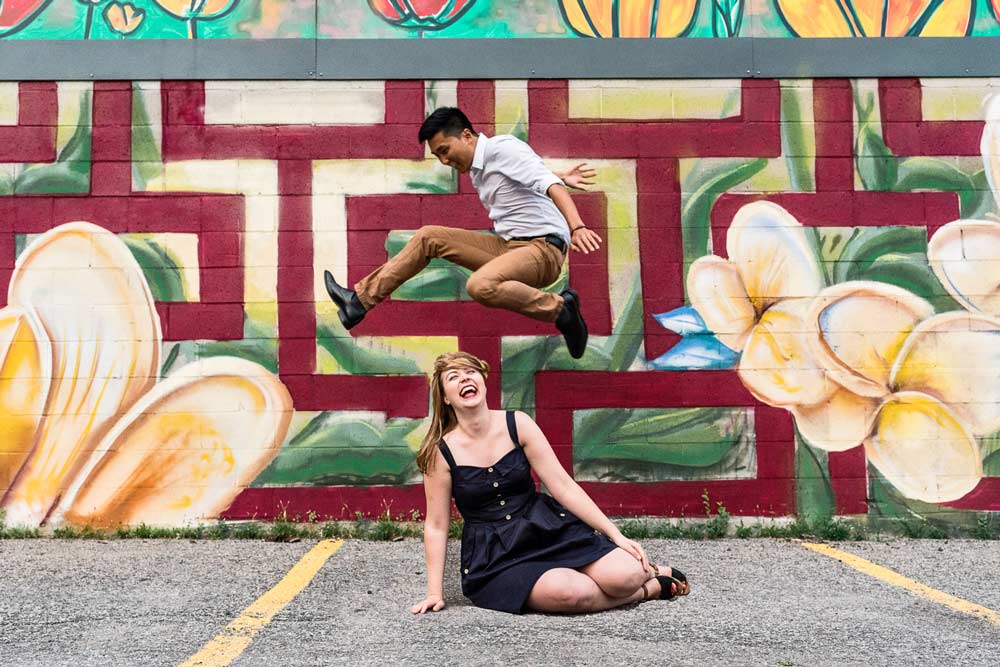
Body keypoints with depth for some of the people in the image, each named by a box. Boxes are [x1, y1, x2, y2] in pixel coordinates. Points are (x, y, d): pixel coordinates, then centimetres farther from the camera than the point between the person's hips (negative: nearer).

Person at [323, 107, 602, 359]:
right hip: (508, 245, 9)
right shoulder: (478, 170, 17)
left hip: (544, 248, -9)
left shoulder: (503, 148, -10)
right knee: (428, 237, 5)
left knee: (481, 286, -36)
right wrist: (563, 178, 19)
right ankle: (360, 299, 6)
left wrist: (577, 227, -37)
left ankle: (560, 308, -17)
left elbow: (549, 184, -24)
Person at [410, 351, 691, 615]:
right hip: (494, 559, -2)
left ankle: (642, 568, 16)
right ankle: (650, 589, -1)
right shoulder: (441, 452, -8)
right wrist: (435, 592, -5)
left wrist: (615, 534, -6)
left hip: (546, 529, 2)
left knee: (624, 576, -21)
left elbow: (563, 485, -2)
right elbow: (436, 526, -1)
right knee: (574, 592, -30)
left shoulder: (517, 423, -3)